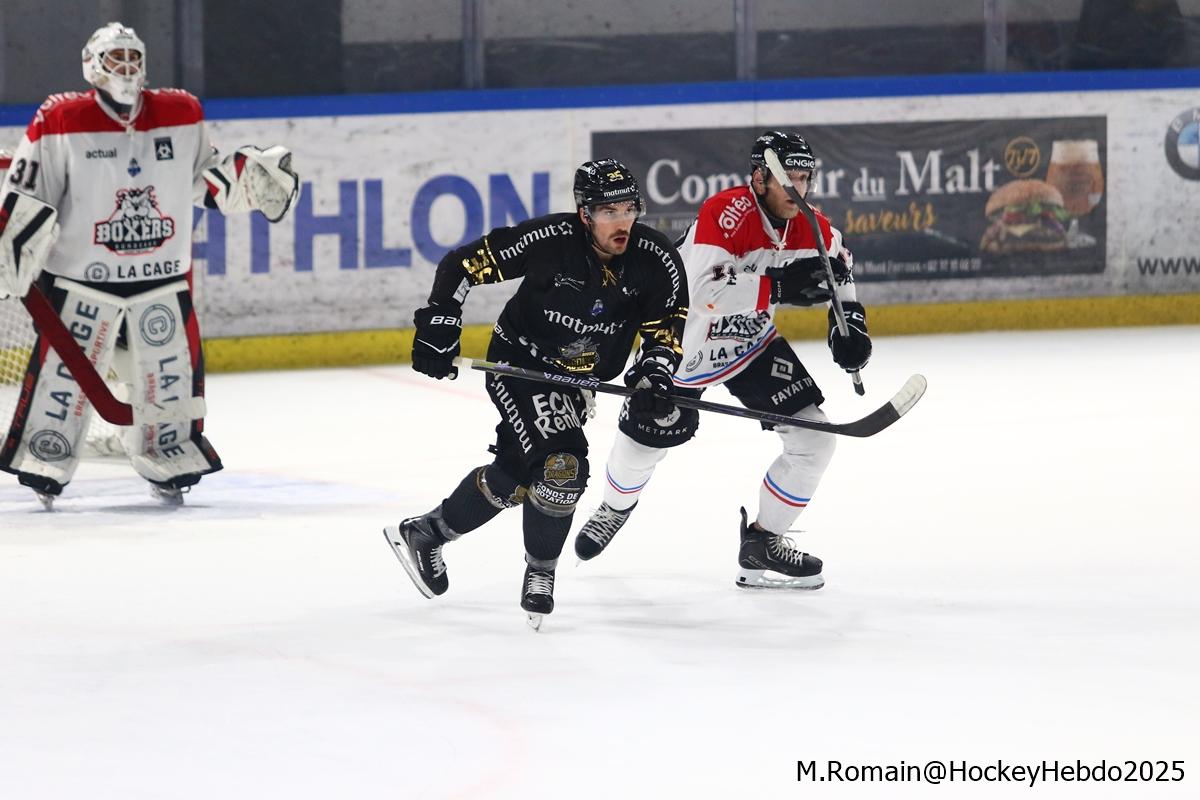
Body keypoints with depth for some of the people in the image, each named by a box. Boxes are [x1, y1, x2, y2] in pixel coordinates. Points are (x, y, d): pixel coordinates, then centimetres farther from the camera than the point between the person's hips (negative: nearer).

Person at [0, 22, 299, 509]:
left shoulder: (181, 116, 4)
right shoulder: (61, 124, -8)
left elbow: (207, 177, 15)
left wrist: (255, 177, 0)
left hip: (164, 277, 4)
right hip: (82, 279, -3)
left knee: (171, 373, 6)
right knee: (65, 371, -5)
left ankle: (169, 464, 20)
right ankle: (43, 466, 3)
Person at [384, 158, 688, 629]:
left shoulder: (657, 261, -15)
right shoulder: (550, 241, -26)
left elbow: (666, 331, -5)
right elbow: (464, 265, -16)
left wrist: (652, 379, -23)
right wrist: (436, 327, -19)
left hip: (574, 381, 6)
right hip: (518, 363, -6)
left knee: (515, 473, 13)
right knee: (562, 463, -20)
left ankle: (423, 534, 32)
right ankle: (540, 572, 2)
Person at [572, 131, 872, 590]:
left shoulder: (808, 225, -11)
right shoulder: (724, 213, -32)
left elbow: (837, 260, 13)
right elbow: (704, 290, -44)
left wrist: (849, 319, 1)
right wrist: (778, 287, -51)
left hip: (752, 344, 5)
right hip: (683, 343, -5)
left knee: (814, 439, -8)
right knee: (641, 443, 9)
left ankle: (763, 544, 6)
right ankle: (616, 507, 44)